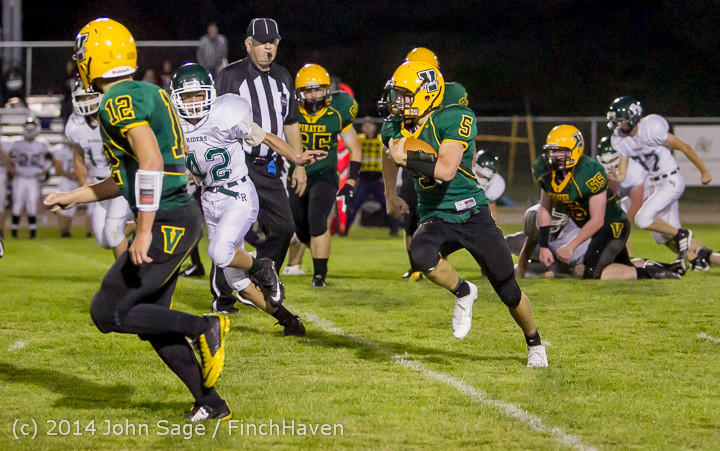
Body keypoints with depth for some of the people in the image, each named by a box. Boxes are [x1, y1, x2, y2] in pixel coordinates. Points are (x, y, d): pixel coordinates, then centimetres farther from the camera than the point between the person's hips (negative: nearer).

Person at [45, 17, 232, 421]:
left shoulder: (120, 100, -13)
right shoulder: (147, 94, 18)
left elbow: (151, 163, -24)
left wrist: (144, 232, -24)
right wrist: (72, 197, 30)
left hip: (167, 224, -10)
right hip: (181, 217, 10)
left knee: (107, 315, -4)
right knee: (151, 321, 16)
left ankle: (203, 328, -7)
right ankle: (211, 403, 17)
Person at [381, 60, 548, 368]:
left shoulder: (454, 120, -19)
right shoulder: (396, 128, 1)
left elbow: (446, 170, -32)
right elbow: (390, 157, 27)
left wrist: (406, 157, -26)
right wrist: (390, 196, 38)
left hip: (472, 215, -4)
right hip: (435, 216, 4)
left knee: (509, 292, 3)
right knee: (420, 255, -33)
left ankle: (535, 345, 31)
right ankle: (462, 293, -3)